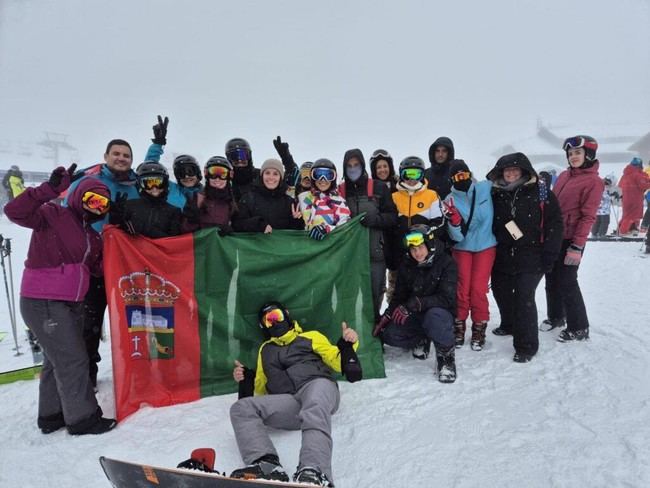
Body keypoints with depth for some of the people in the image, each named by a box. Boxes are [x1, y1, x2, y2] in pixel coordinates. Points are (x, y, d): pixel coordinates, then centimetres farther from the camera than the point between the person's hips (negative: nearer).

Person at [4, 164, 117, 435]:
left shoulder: (91, 234, 14)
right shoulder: (53, 215, -9)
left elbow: (96, 267, 13)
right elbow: (15, 211, -24)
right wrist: (50, 189, -31)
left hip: (70, 304, 9)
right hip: (43, 303, -9)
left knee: (58, 359, 19)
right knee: (72, 360, -3)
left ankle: (52, 415, 34)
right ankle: (82, 418, 10)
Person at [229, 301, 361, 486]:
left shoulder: (310, 337, 24)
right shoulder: (265, 349, 33)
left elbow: (339, 363, 17)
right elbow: (260, 390, 33)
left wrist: (348, 345, -3)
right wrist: (246, 379, 13)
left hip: (319, 385, -3)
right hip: (289, 403, 3)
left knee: (313, 408, -39)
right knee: (241, 408, -20)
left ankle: (314, 472, -60)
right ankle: (267, 464, -41)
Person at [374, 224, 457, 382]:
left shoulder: (446, 263, -16)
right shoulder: (406, 266, -1)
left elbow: (446, 298, -25)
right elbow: (399, 297, 4)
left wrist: (416, 303, -37)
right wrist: (386, 317, -11)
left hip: (441, 313, -5)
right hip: (415, 317, 5)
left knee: (434, 315, -40)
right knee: (389, 334, -16)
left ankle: (446, 357, -16)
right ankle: (421, 341, 12)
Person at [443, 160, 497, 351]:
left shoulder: (486, 188, -7)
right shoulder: (450, 201, -8)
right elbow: (457, 236, -13)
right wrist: (453, 219, -29)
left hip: (486, 246, 0)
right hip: (462, 249, 0)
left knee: (478, 289, -4)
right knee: (462, 289, -1)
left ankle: (479, 330, 13)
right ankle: (458, 328, 17)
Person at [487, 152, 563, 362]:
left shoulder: (541, 193, -5)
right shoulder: (496, 195, 4)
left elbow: (554, 224, -5)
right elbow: (488, 224, 10)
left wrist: (549, 254, -9)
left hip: (531, 257, -5)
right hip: (503, 256, 5)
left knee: (524, 297, -11)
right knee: (501, 291, 18)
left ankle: (526, 346, 1)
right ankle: (509, 325, 45)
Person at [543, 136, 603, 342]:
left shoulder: (593, 181, -9)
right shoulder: (564, 175, 11)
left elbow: (588, 217, -13)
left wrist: (577, 246, -17)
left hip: (570, 240, -7)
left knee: (566, 282, -3)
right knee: (551, 279, 15)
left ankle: (579, 328, 12)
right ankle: (555, 316, 34)